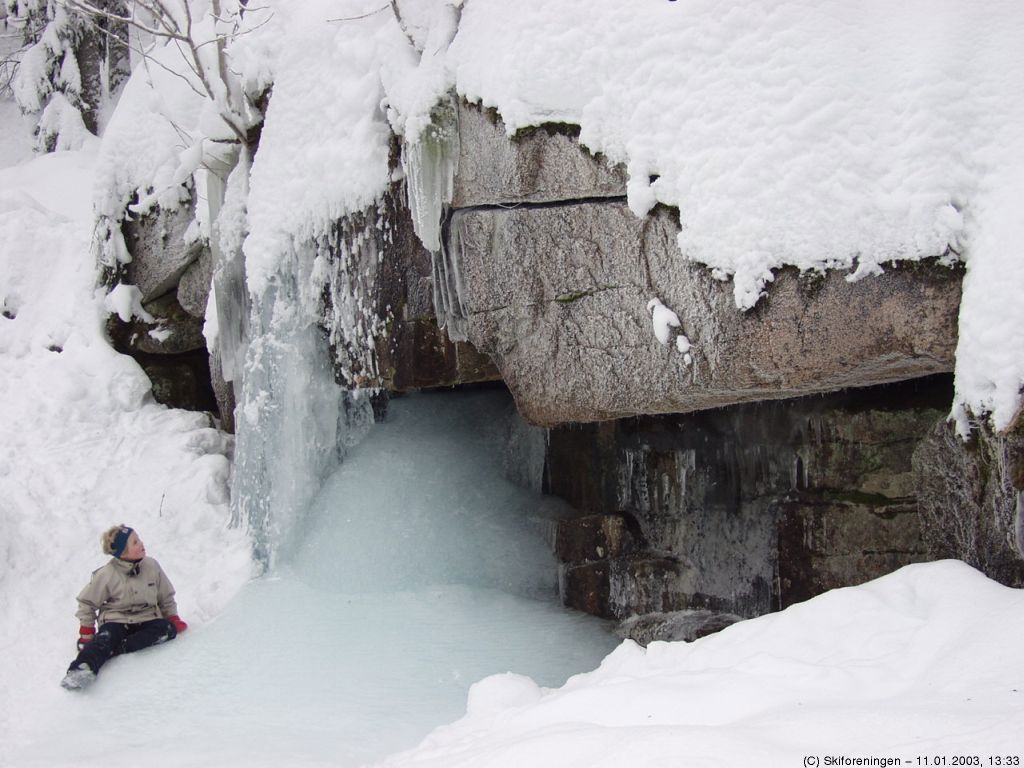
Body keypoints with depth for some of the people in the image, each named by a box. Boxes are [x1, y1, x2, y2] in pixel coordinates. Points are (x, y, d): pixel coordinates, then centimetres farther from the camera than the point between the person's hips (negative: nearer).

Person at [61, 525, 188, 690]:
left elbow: (166, 597, 14)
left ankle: (119, 647, -38)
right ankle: (80, 670, -60)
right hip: (116, 620, -3)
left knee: (167, 630, -28)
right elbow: (87, 602, 5)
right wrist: (86, 632, 0)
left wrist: (173, 619, 5)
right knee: (105, 638, -36)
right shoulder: (106, 575, -8)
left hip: (146, 619, 3)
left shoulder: (152, 566, 0)